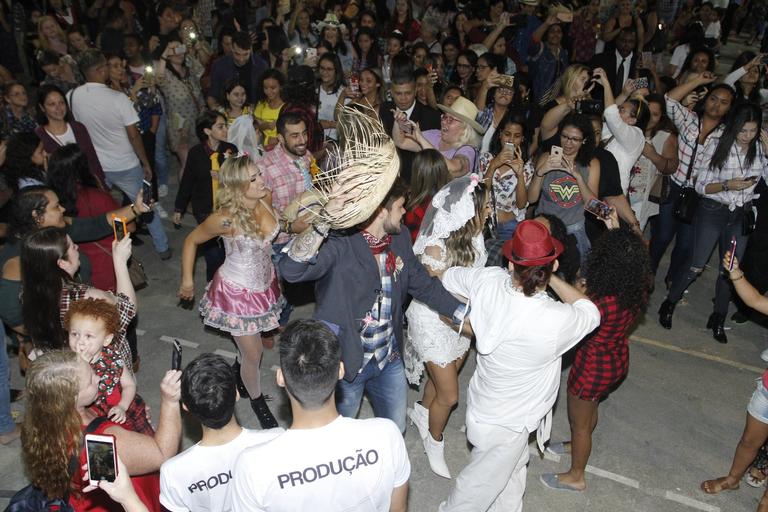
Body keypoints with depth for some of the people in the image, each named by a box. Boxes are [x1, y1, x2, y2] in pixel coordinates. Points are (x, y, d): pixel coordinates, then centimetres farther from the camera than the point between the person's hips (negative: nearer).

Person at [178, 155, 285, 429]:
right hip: (237, 292, -5)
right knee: (253, 354, 9)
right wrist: (187, 280, -6)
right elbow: (191, 241, -12)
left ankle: (245, 376, 54)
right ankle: (257, 401, 37)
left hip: (265, 283, 5)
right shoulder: (226, 219, -30)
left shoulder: (266, 198, -15)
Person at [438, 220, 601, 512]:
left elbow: (449, 277, 0)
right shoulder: (556, 322, -36)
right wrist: (551, 277, -7)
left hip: (484, 402, 6)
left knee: (513, 468, 33)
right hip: (506, 424, -6)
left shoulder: (488, 281, -23)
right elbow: (590, 312, -11)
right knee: (482, 484, 21)